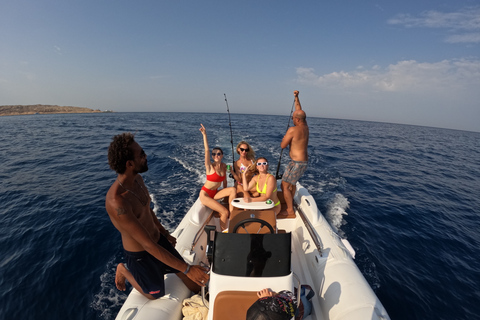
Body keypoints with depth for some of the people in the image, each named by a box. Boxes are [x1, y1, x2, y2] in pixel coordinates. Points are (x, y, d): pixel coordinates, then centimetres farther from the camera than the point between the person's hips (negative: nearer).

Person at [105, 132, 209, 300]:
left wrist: (165, 233, 21)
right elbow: (149, 245, -34)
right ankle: (124, 270, 34)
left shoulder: (137, 179, -10)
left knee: (195, 283, 15)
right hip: (140, 255, -6)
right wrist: (187, 269, -31)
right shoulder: (116, 203, -37)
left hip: (159, 240, 6)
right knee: (157, 295, 20)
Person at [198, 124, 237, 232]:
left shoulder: (224, 166, 0)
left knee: (233, 190, -18)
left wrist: (226, 192, 16)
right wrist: (204, 134, -34)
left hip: (215, 193, 6)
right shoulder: (210, 166, -15)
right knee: (224, 212, -17)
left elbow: (224, 179, 12)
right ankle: (223, 231, 6)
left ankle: (231, 216, -11)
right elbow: (206, 150, -27)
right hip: (205, 194, -6)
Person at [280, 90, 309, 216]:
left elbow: (283, 146, -12)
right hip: (304, 161, 10)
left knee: (285, 185, -1)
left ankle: (290, 210, 7)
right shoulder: (305, 126, 4)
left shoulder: (293, 130, -21)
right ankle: (290, 204, 40)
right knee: (292, 182, 26)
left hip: (296, 162, -10)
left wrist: (285, 137, 5)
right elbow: (299, 111, 19)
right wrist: (296, 97, 21)